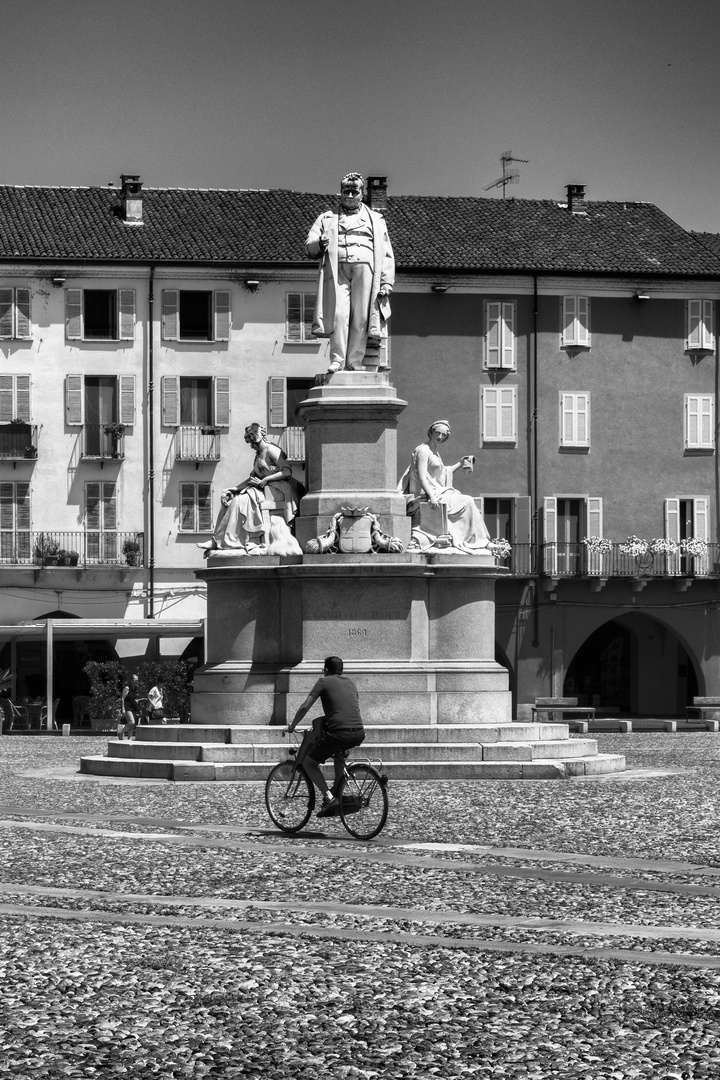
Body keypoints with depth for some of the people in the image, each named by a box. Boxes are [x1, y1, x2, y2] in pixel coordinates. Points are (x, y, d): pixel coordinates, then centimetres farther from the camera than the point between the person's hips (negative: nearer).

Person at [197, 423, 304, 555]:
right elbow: (253, 478, 18)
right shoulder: (258, 455, 20)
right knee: (229, 499, -4)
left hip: (278, 490, -9)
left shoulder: (271, 450, -7)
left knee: (240, 501, -25)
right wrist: (235, 489, 4)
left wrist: (263, 481, -19)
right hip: (265, 489, 9)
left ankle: (218, 541, -22)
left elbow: (287, 471, -17)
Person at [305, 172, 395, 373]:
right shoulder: (327, 218, 23)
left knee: (360, 317, -8)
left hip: (365, 268, 0)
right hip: (337, 267, 0)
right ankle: (337, 359, -15)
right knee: (338, 314, -14)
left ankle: (355, 361, -8)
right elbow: (309, 247, 15)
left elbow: (386, 254, 16)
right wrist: (319, 242, -10)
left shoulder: (375, 220, 23)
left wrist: (386, 282, 3)